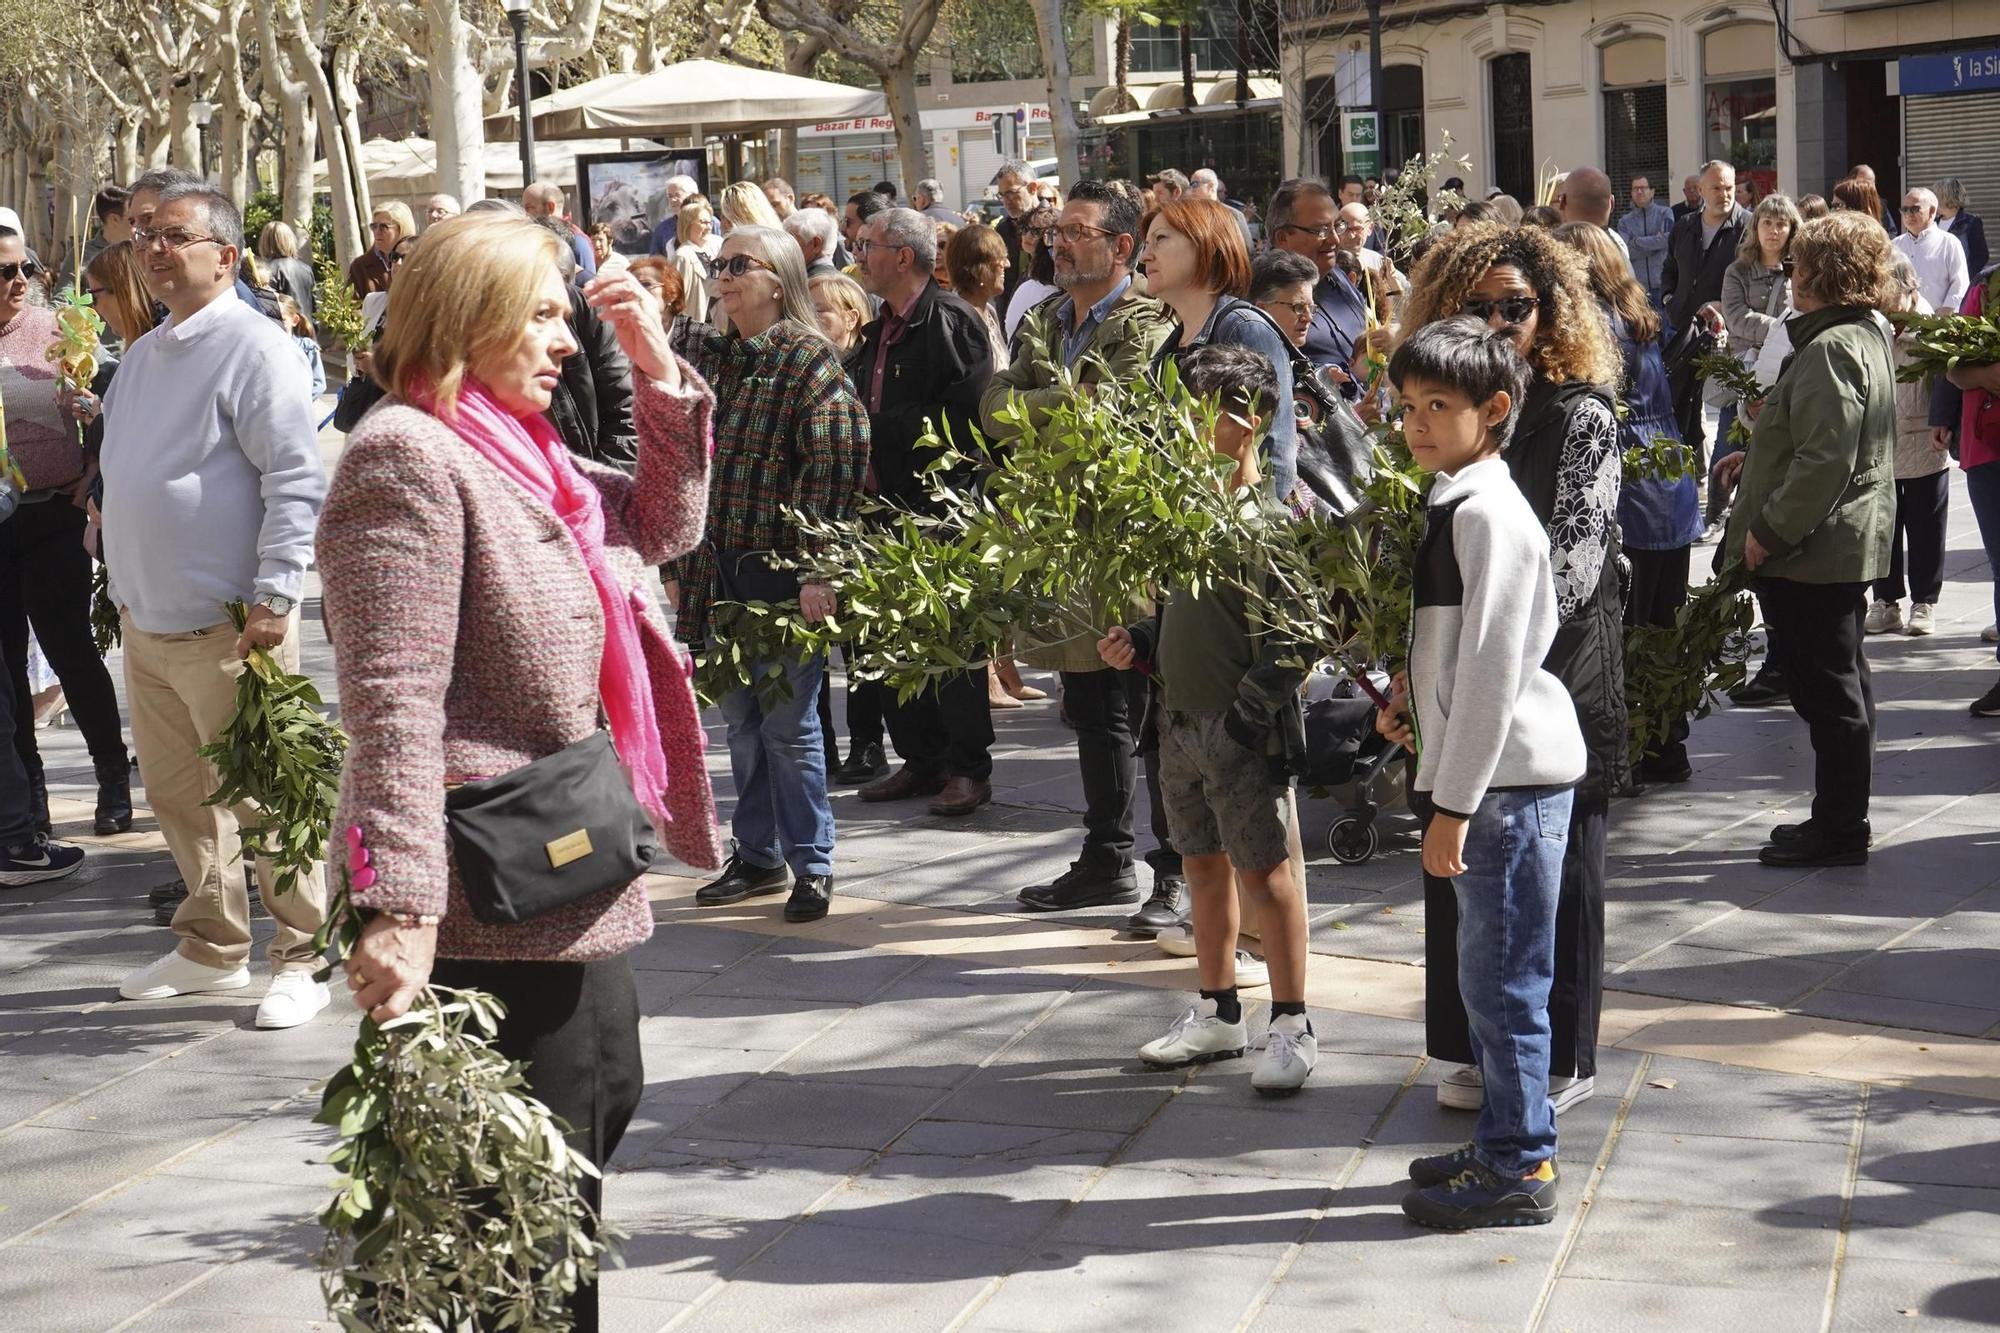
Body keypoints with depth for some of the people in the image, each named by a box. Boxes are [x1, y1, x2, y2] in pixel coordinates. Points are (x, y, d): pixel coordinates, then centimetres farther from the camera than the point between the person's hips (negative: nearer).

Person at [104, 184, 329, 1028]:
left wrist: (274, 597, -21)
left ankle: (301, 958, 8)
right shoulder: (143, 355, 16)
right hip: (147, 619, 8)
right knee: (175, 793, 14)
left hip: (225, 625, -8)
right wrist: (123, 583, 19)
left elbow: (298, 482, -16)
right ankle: (212, 947, 27)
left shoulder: (253, 348, -11)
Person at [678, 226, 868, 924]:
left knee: (788, 721, -1)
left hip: (784, 566, -6)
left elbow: (835, 466, -14)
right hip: (718, 565, 6)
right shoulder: (707, 358, 12)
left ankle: (810, 864, 10)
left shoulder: (809, 360, -7)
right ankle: (758, 854, 24)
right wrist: (678, 563, 11)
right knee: (740, 717, 13)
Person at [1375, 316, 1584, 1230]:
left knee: (1503, 980, -3)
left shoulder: (1488, 513, -17)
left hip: (1510, 777, -10)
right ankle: (1500, 1143, 29)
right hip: (1483, 776, 10)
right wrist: (1409, 696, 5)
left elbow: (1492, 667, -20)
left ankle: (1521, 1170, 5)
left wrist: (1453, 805, -19)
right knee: (1484, 977, 18)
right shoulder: (1449, 503, 13)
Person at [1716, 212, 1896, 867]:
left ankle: (1839, 829, 4)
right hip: (1846, 542, 11)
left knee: (1828, 689, -3)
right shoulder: (1866, 333, 12)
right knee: (1842, 683, 17)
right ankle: (1841, 819, 28)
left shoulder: (1831, 349, -21)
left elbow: (1825, 460, -27)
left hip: (1812, 549, -11)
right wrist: (1758, 456, 24)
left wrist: (1769, 530, -21)